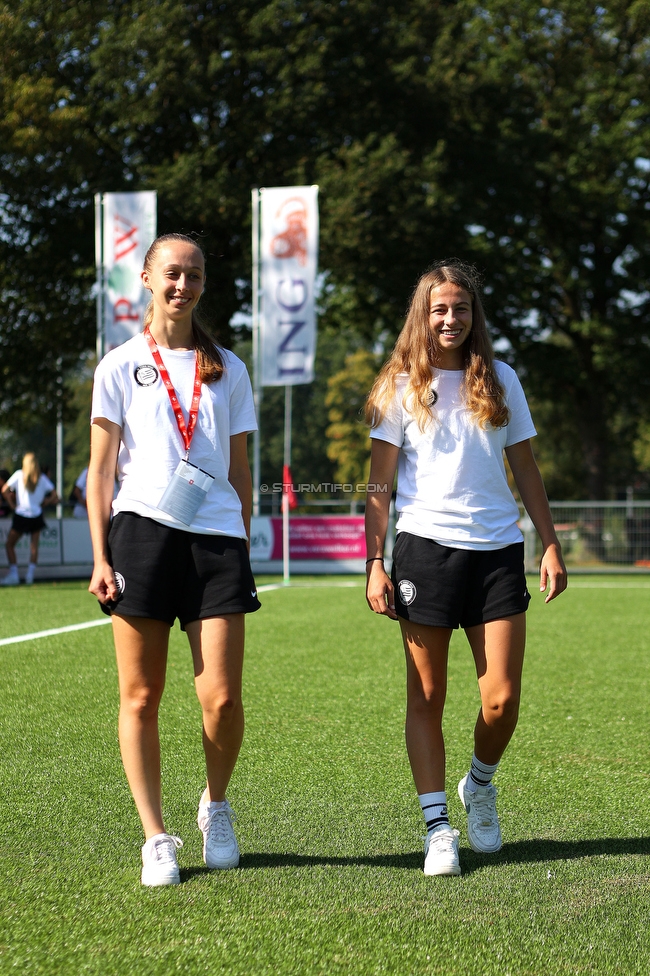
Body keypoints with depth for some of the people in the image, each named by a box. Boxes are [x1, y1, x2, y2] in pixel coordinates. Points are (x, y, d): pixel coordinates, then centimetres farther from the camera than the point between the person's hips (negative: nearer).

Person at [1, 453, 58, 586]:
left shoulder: (19, 474, -1)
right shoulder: (42, 478, 4)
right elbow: (55, 497, 2)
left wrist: (12, 505, -1)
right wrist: (43, 502, 11)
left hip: (21, 516, -2)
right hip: (36, 516, 2)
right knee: (34, 545, 7)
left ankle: (13, 575, -4)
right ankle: (30, 574, -4)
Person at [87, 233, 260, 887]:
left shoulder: (227, 371, 15)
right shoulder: (120, 366, 8)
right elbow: (100, 471, 6)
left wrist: (242, 550, 12)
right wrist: (100, 556, -2)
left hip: (216, 538, 1)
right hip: (141, 533, -1)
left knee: (222, 697, -7)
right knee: (140, 698, -1)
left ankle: (215, 806, 19)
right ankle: (156, 838, 8)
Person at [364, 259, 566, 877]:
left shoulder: (500, 381, 11)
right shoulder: (402, 387, 4)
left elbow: (525, 468, 15)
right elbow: (379, 484, 2)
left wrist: (550, 545, 9)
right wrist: (374, 563, -6)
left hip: (497, 549, 2)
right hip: (425, 547, -2)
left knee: (502, 701, -3)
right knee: (426, 698, 0)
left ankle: (480, 783, 26)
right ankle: (437, 827, 5)